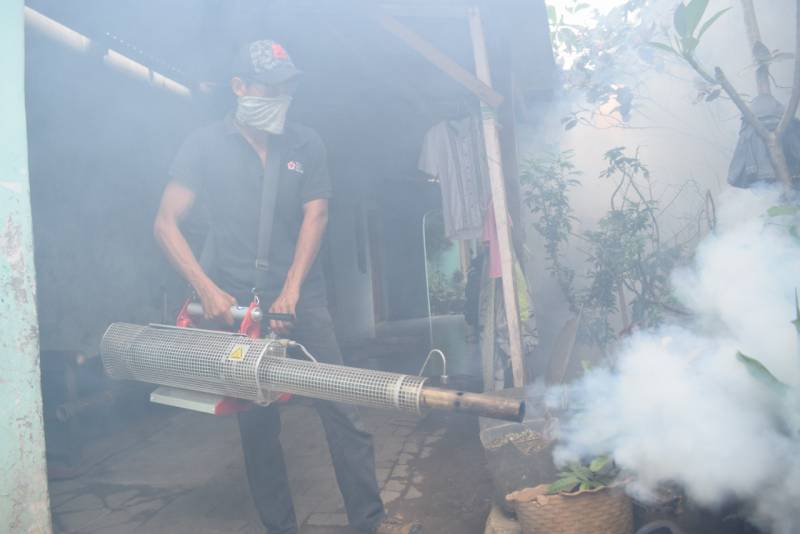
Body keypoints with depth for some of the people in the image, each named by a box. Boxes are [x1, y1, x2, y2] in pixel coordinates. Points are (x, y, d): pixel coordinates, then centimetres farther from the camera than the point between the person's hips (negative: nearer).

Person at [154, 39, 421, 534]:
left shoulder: (305, 144, 6)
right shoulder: (205, 145, 2)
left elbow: (315, 217, 2)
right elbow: (166, 224, 0)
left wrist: (290, 293, -7)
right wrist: (208, 289, -11)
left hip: (302, 296, 1)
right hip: (237, 302, 0)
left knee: (342, 409, -2)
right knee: (258, 422, 6)